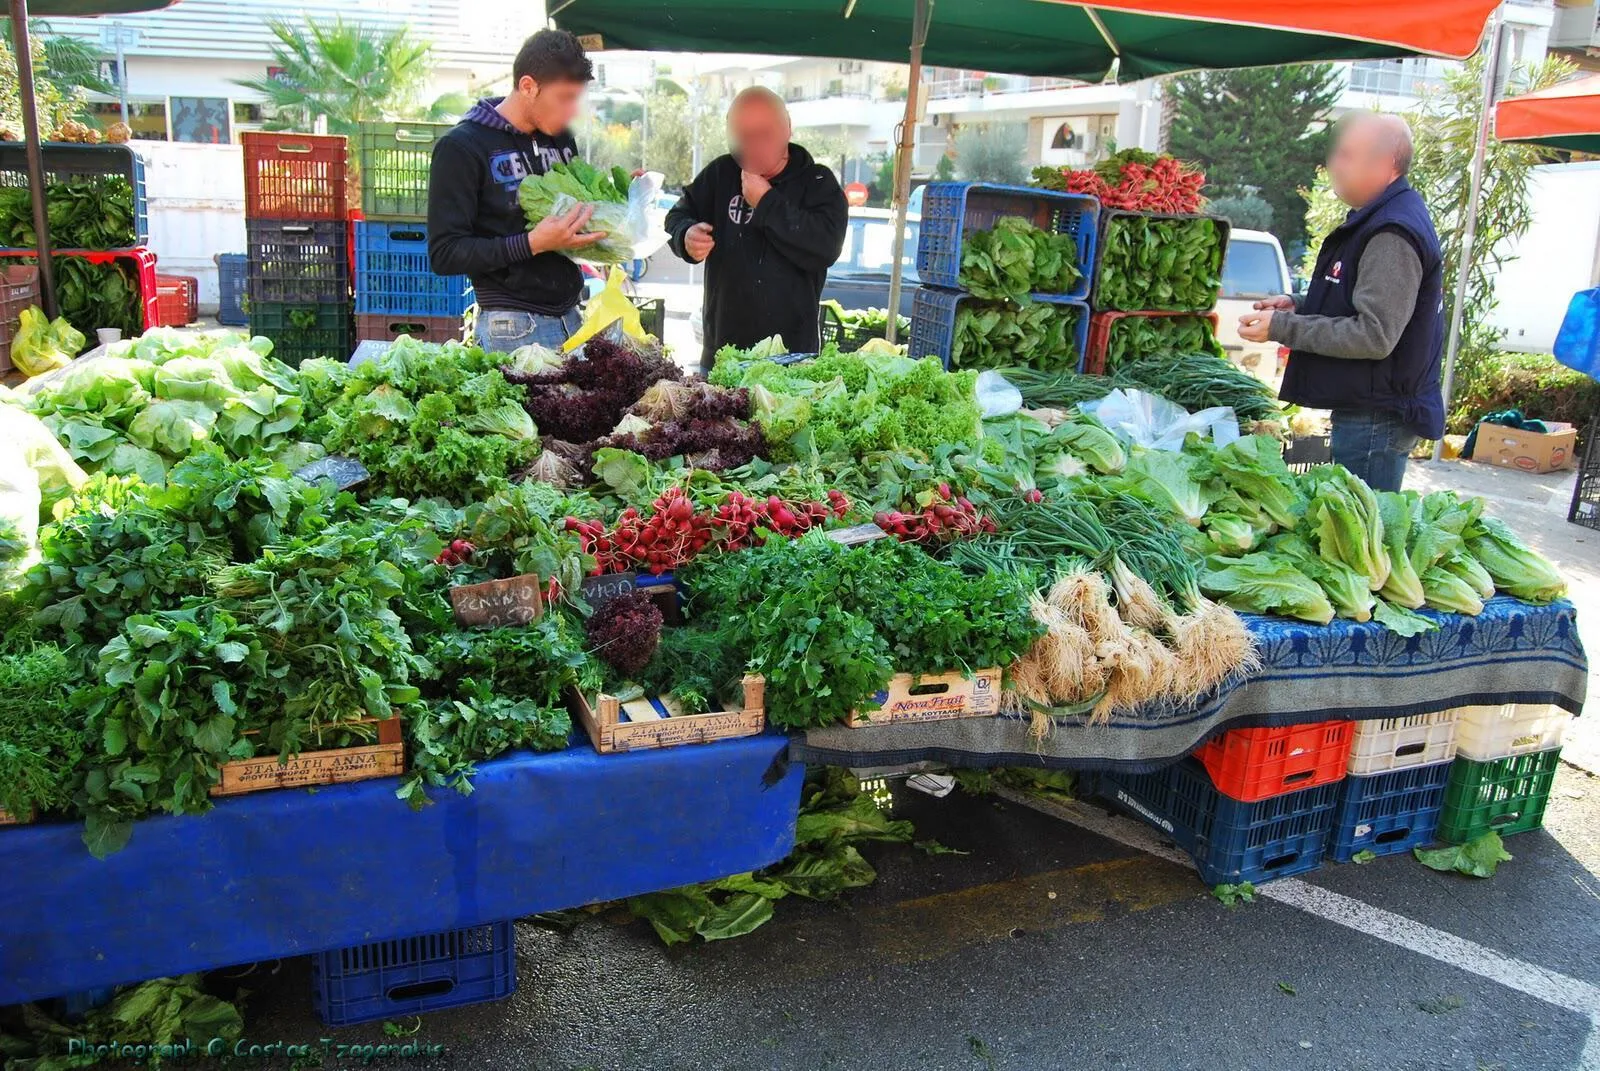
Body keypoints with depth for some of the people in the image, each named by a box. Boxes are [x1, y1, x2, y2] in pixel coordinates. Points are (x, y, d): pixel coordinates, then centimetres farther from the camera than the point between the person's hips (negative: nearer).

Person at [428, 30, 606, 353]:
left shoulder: (562, 140, 11)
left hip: (570, 316, 6)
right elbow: (444, 254, -13)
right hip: (513, 327, -6)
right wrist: (533, 243, -23)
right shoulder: (461, 147, -8)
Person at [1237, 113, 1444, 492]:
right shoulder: (1375, 219, 15)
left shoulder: (1393, 235, -20)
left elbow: (1374, 335, -25)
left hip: (1377, 416, -11)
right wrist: (1298, 307, 10)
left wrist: (1283, 327, -21)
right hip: (1361, 408, 11)